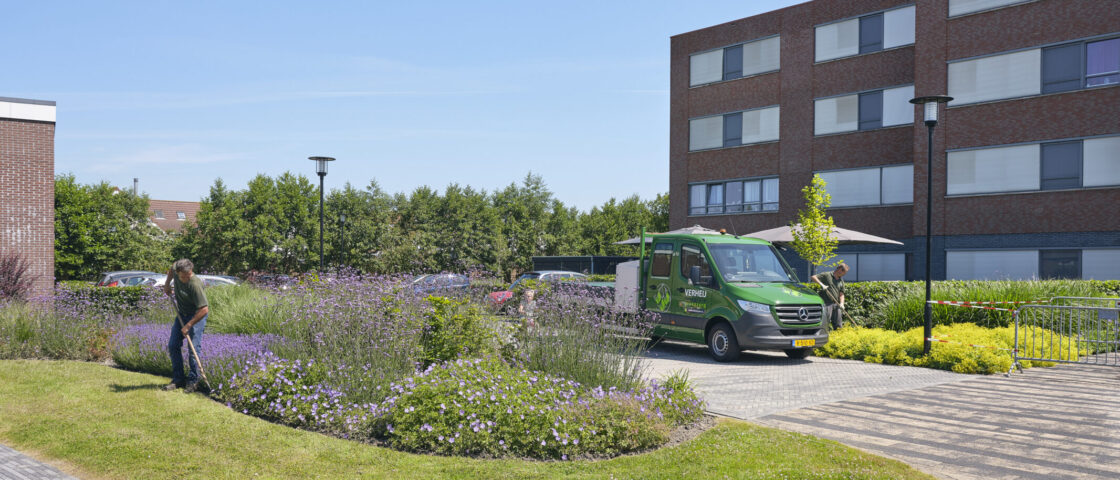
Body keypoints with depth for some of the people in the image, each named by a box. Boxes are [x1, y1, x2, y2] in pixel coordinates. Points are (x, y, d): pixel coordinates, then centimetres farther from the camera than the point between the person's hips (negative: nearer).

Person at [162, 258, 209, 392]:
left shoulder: (195, 284, -33)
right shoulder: (176, 269, -14)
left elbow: (204, 310, -32)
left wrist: (188, 325, -26)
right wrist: (167, 284, 12)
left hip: (197, 315, -7)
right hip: (182, 313, 7)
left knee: (194, 348, -12)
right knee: (173, 346, 5)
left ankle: (193, 381, -2)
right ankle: (178, 379, 13)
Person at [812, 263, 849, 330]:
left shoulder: (841, 280, 17)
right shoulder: (827, 275, 0)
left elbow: (841, 293, 14)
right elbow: (814, 277, -4)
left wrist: (841, 303, -3)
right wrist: (821, 284, -17)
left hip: (836, 304, 6)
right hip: (827, 303, -6)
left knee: (838, 325, 6)